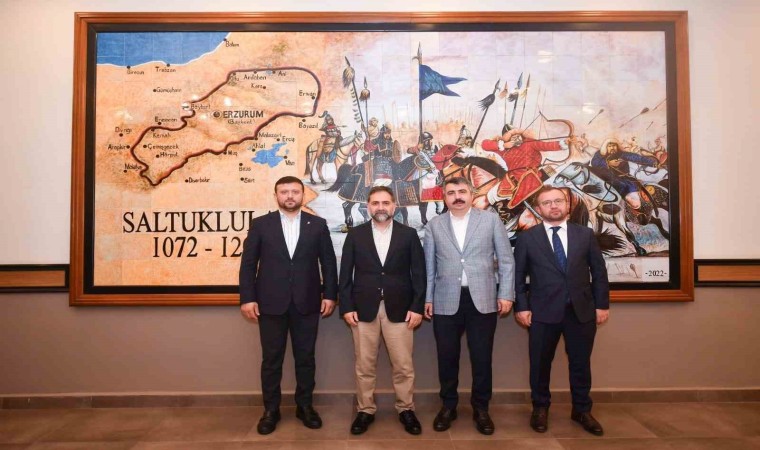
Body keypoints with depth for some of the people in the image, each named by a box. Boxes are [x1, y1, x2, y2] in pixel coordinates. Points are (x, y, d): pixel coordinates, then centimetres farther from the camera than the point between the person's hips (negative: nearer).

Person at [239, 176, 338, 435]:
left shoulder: (318, 225, 4)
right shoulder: (260, 224, 3)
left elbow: (328, 262, 5)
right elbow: (248, 263, 1)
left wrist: (330, 295, -1)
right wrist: (247, 298, -5)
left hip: (307, 303, 1)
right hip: (271, 303, 0)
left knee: (305, 358, 11)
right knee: (271, 360, 9)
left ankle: (304, 406, 27)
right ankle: (271, 410, 24)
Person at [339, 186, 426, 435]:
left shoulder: (409, 234, 3)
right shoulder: (355, 235, 4)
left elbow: (418, 273, 2)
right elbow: (346, 274, 3)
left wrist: (417, 307, -5)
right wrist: (346, 307, -4)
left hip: (399, 309, 0)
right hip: (363, 309, 1)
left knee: (403, 366, 7)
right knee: (364, 366, 9)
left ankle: (406, 410, 24)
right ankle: (365, 410, 25)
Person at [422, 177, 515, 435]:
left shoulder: (491, 220, 4)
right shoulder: (434, 225, 8)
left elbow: (506, 260, 3)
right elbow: (429, 266, 8)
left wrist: (506, 294, -3)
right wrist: (428, 299, 5)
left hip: (482, 300, -1)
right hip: (446, 301, 1)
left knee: (482, 358, 8)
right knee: (447, 358, 9)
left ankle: (481, 409, 26)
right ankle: (448, 406, 28)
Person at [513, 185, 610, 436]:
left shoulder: (586, 234, 7)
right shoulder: (527, 238, 1)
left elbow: (599, 271, 8)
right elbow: (518, 275, 1)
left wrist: (602, 305, 3)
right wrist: (521, 307, -6)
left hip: (582, 310, 2)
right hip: (543, 311, -2)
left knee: (581, 363, 13)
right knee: (540, 363, 9)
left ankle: (582, 410, 32)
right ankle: (540, 408, 29)